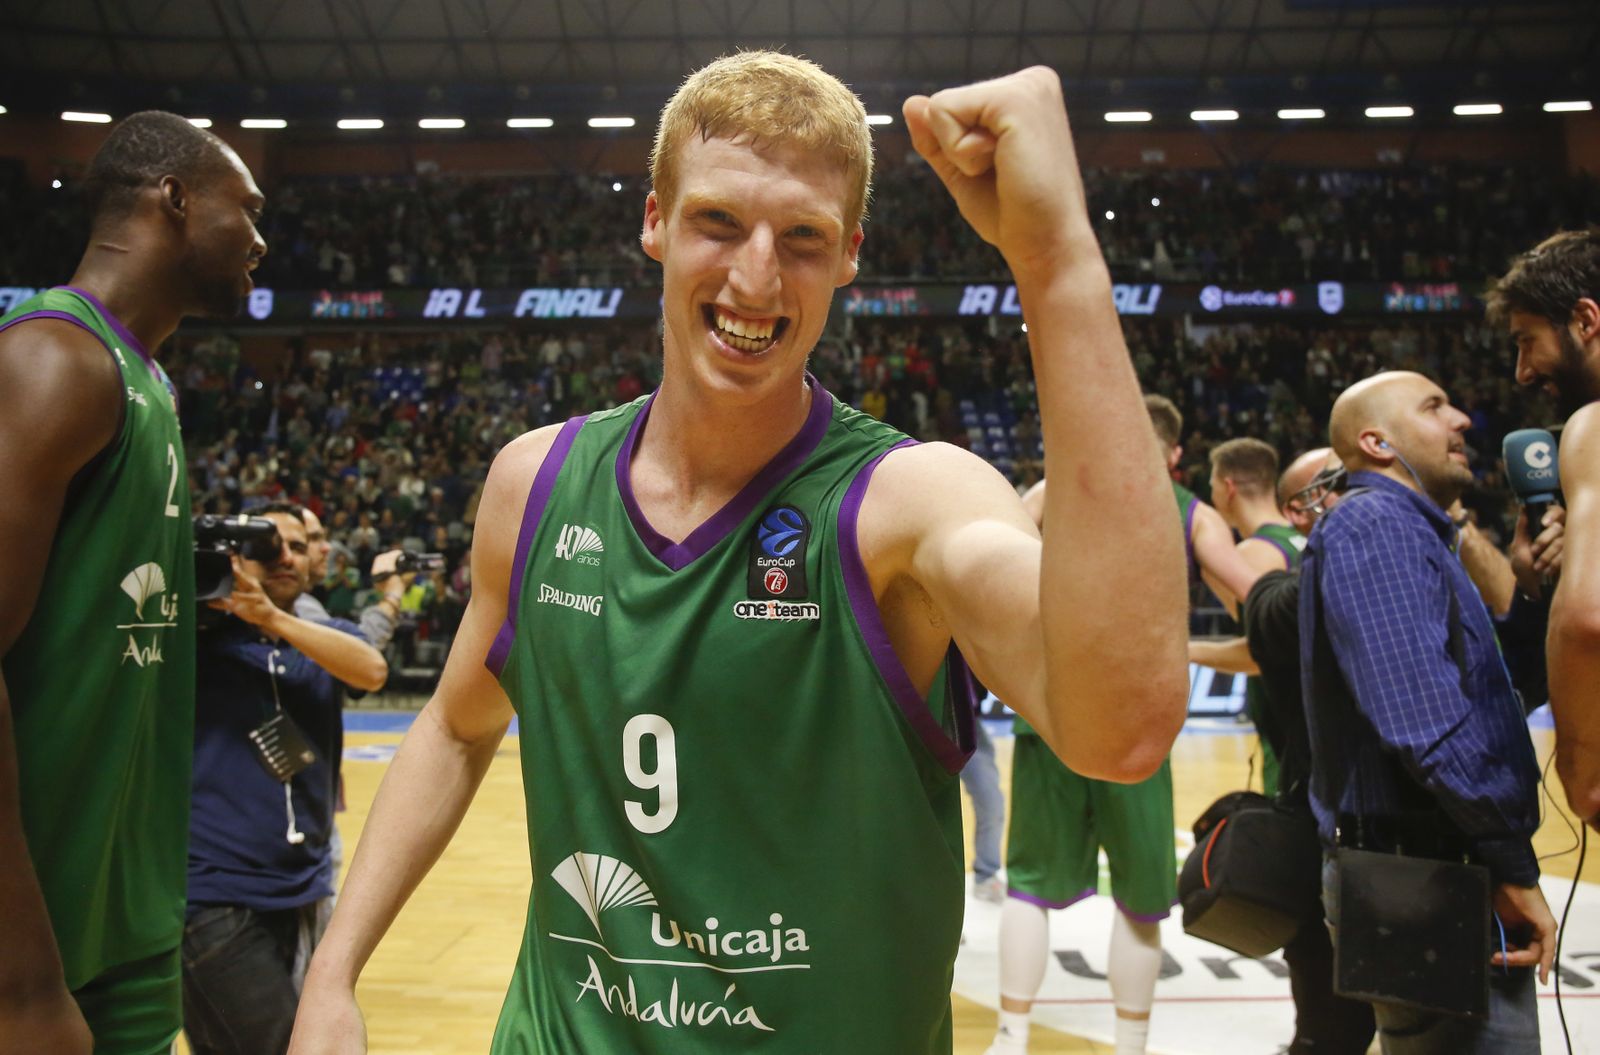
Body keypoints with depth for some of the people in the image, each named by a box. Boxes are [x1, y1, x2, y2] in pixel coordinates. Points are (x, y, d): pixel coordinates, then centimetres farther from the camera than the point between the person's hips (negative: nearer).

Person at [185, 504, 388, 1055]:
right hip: (215, 895, -5)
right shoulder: (199, 634, 0)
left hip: (306, 893, 5)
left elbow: (372, 671, -13)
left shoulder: (326, 634, 9)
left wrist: (272, 617, -23)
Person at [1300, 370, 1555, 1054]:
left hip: (1424, 875, 10)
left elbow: (1484, 688, 19)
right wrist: (1516, 868, -18)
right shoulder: (1377, 524, -14)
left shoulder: (1410, 532, 18)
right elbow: (1426, 717, -25)